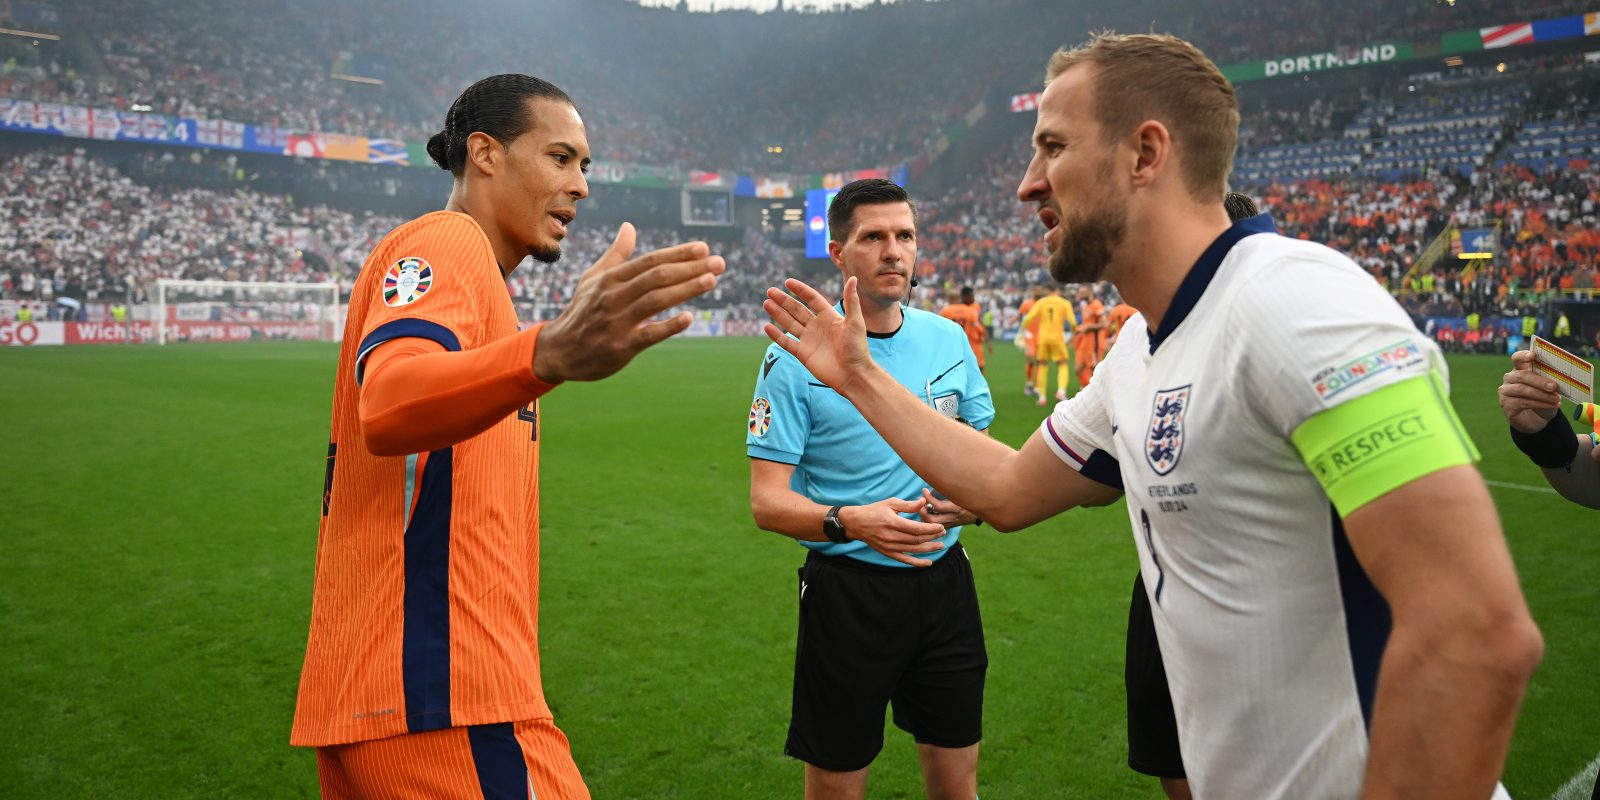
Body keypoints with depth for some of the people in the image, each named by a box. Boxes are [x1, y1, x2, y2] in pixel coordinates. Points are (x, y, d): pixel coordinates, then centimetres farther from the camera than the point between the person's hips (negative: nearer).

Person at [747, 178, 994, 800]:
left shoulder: (949, 339, 5)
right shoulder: (795, 357, -10)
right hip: (846, 591, -4)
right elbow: (767, 500, -12)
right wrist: (850, 521, -30)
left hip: (944, 580, 4)